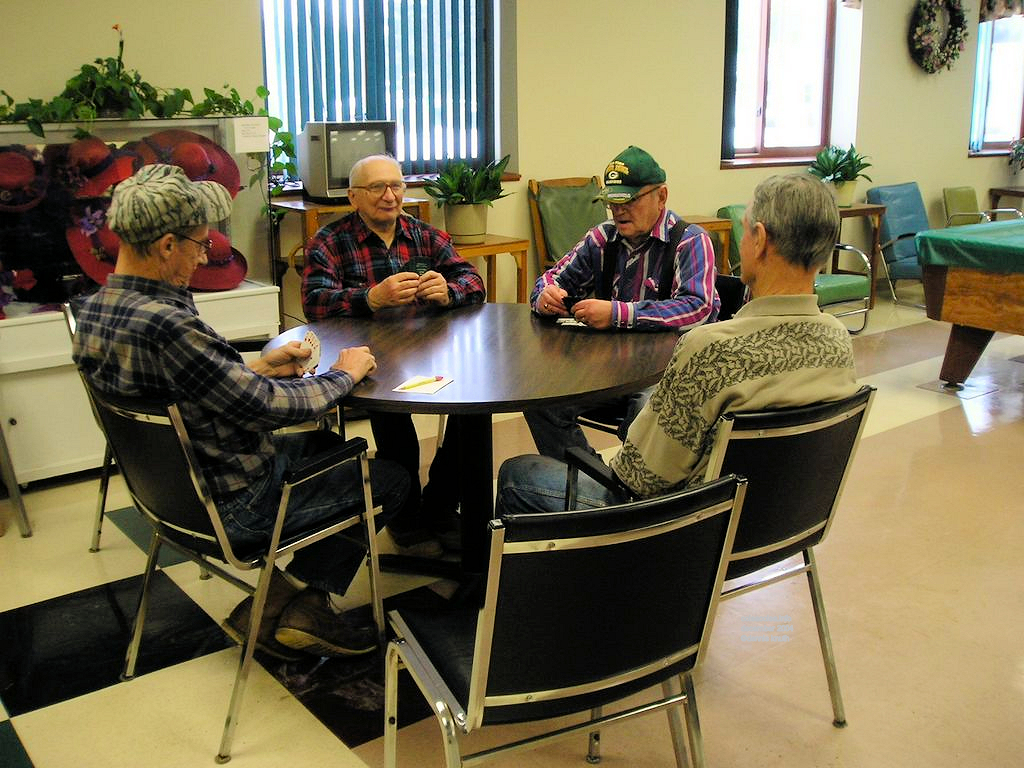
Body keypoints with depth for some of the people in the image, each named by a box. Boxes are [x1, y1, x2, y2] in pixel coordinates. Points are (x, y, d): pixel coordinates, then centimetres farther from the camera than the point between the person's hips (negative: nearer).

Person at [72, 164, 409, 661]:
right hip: (234, 507, -9)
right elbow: (269, 408, -28)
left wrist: (257, 369, 4)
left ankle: (279, 602, 23)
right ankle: (302, 600, 15)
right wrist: (343, 375, -12)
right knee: (390, 481, 7)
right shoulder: (163, 324, -33)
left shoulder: (93, 310, -3)